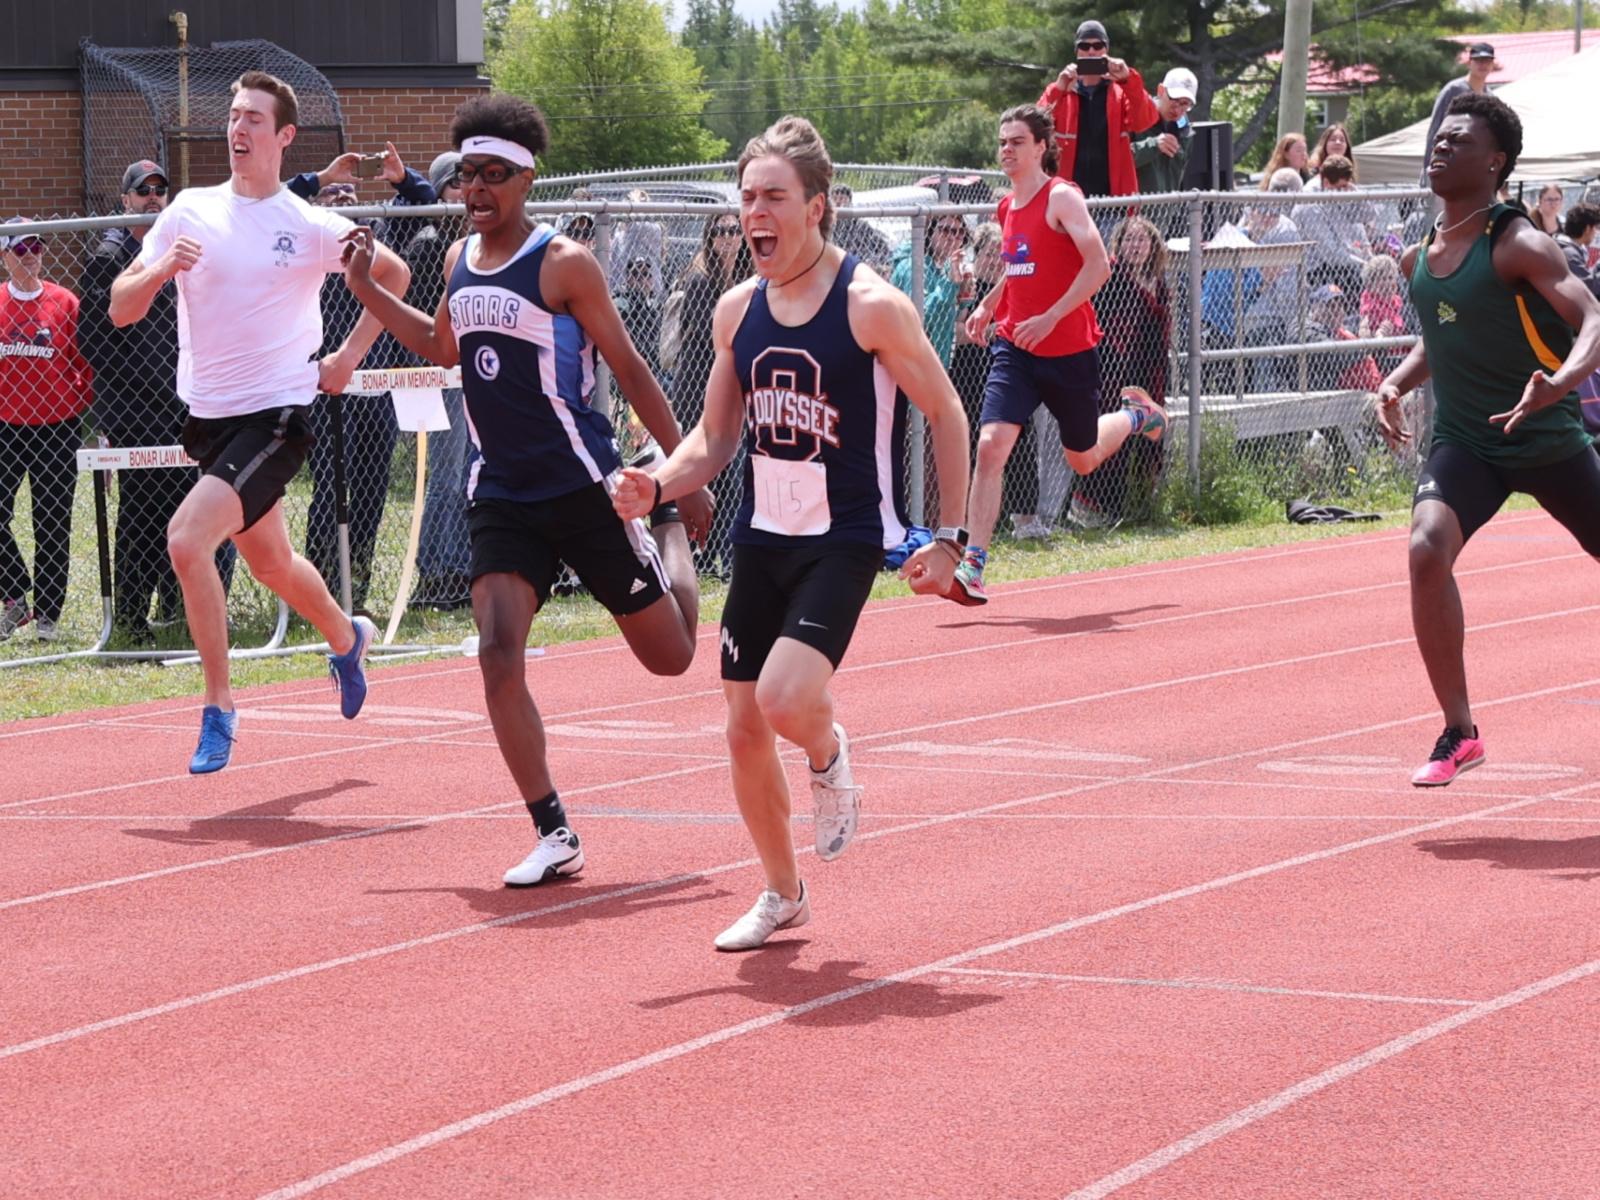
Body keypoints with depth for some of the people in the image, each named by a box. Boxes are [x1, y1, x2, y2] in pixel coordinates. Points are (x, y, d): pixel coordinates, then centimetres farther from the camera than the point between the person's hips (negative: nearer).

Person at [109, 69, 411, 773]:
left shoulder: (312, 227, -6)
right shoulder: (189, 212, 2)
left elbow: (394, 274, 10)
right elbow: (121, 311, 0)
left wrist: (349, 356, 3)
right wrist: (160, 270, -20)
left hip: (276, 414, -5)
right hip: (207, 417, 5)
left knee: (187, 538, -23)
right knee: (269, 563, 19)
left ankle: (218, 707, -11)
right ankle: (346, 638, 51)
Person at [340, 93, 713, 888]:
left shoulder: (563, 264, -11)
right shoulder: (459, 261, 7)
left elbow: (630, 370, -6)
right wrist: (368, 290, 16)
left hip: (583, 489, -4)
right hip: (501, 495, 4)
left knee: (671, 657, 8)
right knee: (498, 657, -14)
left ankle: (670, 532, 43)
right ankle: (553, 835, -6)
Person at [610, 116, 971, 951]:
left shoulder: (871, 305, -12)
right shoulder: (738, 311, 5)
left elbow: (946, 415, -5)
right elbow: (716, 437, 12)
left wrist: (950, 539, -7)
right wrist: (657, 485, -8)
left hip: (843, 541, -6)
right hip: (761, 537, 6)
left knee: (786, 699, -25)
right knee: (745, 726, 6)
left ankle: (829, 757, 13)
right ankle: (782, 895, 26)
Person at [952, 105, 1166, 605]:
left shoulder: (1062, 198, -12)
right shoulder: (1008, 207, 9)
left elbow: (1098, 266, -22)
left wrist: (1049, 319, -26)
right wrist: (988, 304, 11)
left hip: (1069, 348, -5)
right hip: (1014, 347, 5)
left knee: (1082, 460, 13)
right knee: (991, 445, -15)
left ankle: (1136, 414, 46)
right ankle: (972, 566, -19)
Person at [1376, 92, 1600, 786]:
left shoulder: (1517, 246, -15)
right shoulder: (1419, 257, 5)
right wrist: (1397, 384, 5)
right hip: (1462, 441, 4)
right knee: (1428, 551, -23)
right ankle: (1459, 733, -16)